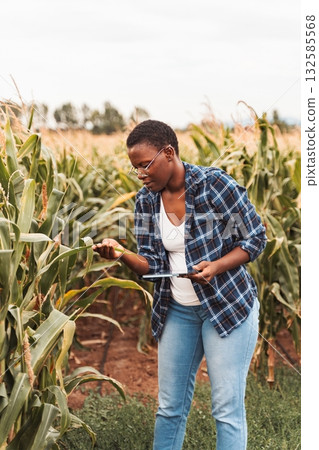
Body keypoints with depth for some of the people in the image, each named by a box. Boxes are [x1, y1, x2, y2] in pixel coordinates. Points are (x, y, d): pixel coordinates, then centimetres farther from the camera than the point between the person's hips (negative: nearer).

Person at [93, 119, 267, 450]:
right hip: (177, 311, 5)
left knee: (227, 409, -1)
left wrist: (216, 267, -26)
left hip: (227, 305, -4)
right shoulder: (145, 201, 1)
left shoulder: (215, 184, -15)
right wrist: (122, 255, -21)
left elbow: (255, 239, -9)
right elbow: (152, 265, 0)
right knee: (170, 406, 11)